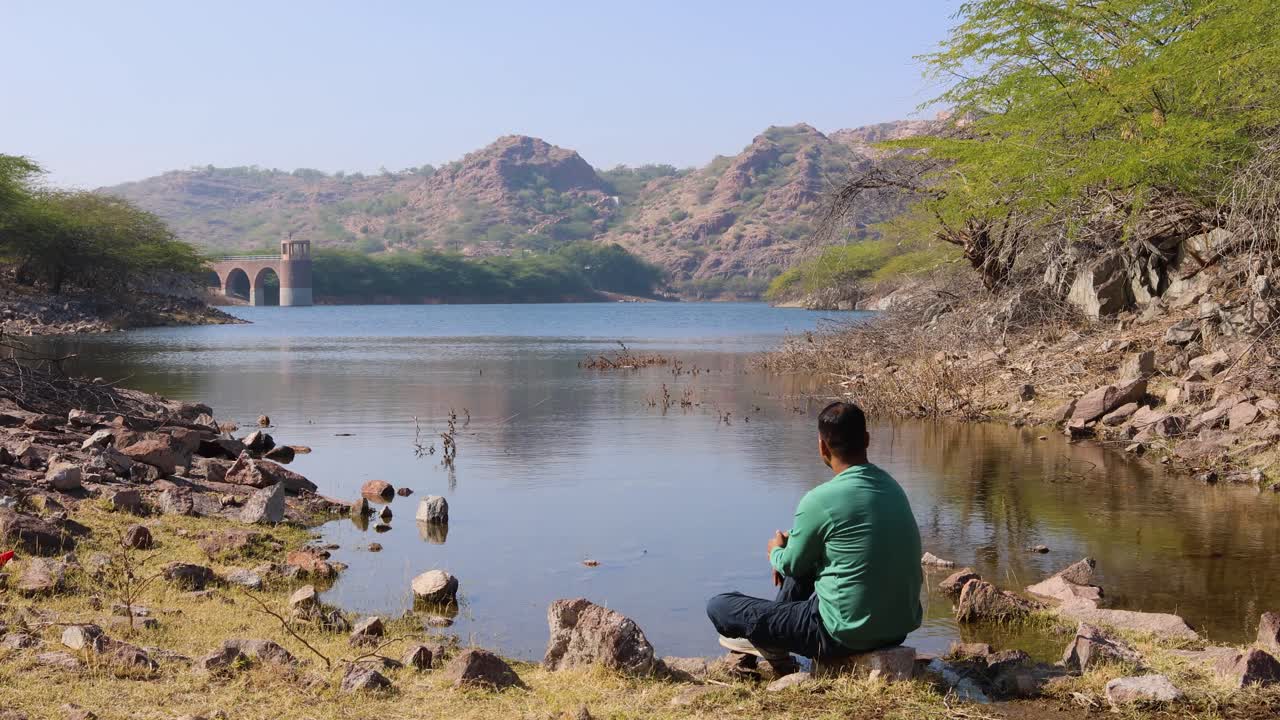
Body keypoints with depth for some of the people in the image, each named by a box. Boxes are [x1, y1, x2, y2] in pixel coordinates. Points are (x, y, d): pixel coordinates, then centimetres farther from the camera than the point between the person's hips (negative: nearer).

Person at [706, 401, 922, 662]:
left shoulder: (820, 500, -19)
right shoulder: (892, 487, 4)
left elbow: (792, 565, -3)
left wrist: (776, 552, 19)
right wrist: (792, 544, 19)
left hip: (847, 636, -8)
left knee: (718, 607, -1)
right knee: (805, 557, 31)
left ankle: (770, 642, 21)